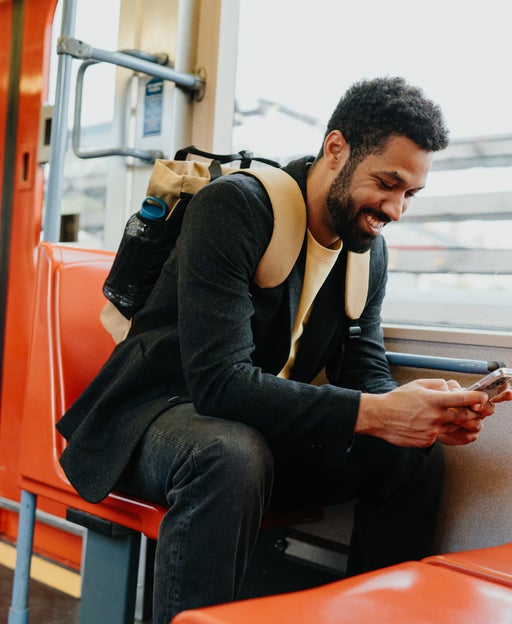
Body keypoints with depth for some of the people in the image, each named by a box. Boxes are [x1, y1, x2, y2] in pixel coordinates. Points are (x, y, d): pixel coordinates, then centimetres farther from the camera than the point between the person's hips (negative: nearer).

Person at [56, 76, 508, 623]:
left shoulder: (369, 249, 2)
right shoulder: (233, 207, -22)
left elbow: (363, 370, 2)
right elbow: (218, 380, -31)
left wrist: (434, 413, -20)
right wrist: (370, 413, -37)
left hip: (261, 425, 7)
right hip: (160, 409, -6)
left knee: (415, 456, -10)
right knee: (233, 456, -39)